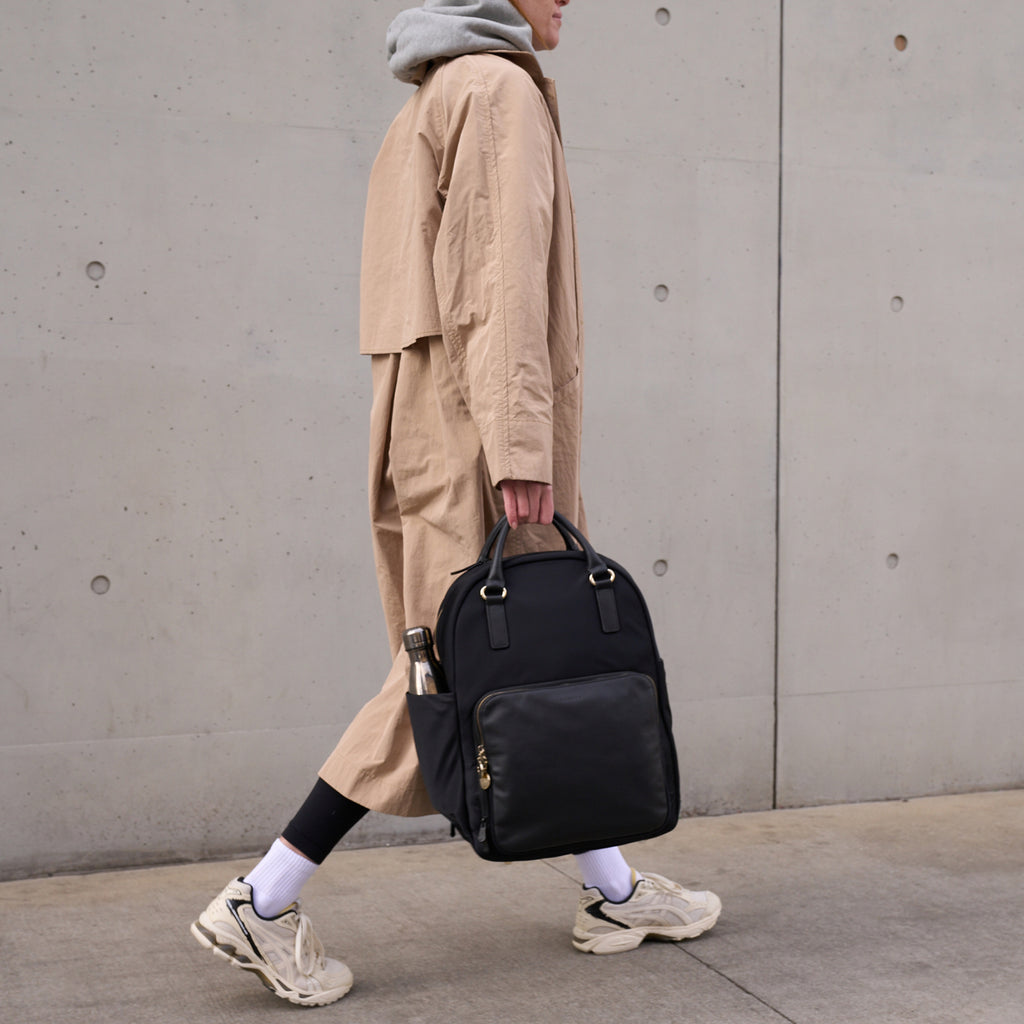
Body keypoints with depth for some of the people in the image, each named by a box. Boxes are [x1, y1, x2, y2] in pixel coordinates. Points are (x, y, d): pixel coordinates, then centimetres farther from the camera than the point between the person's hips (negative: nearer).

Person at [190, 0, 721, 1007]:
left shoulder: (423, 113, 23)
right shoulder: (497, 88, -7)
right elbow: (504, 275, -18)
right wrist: (523, 444, -24)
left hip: (435, 429, 10)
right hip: (478, 429, -10)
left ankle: (615, 892, 20)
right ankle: (264, 902, -2)